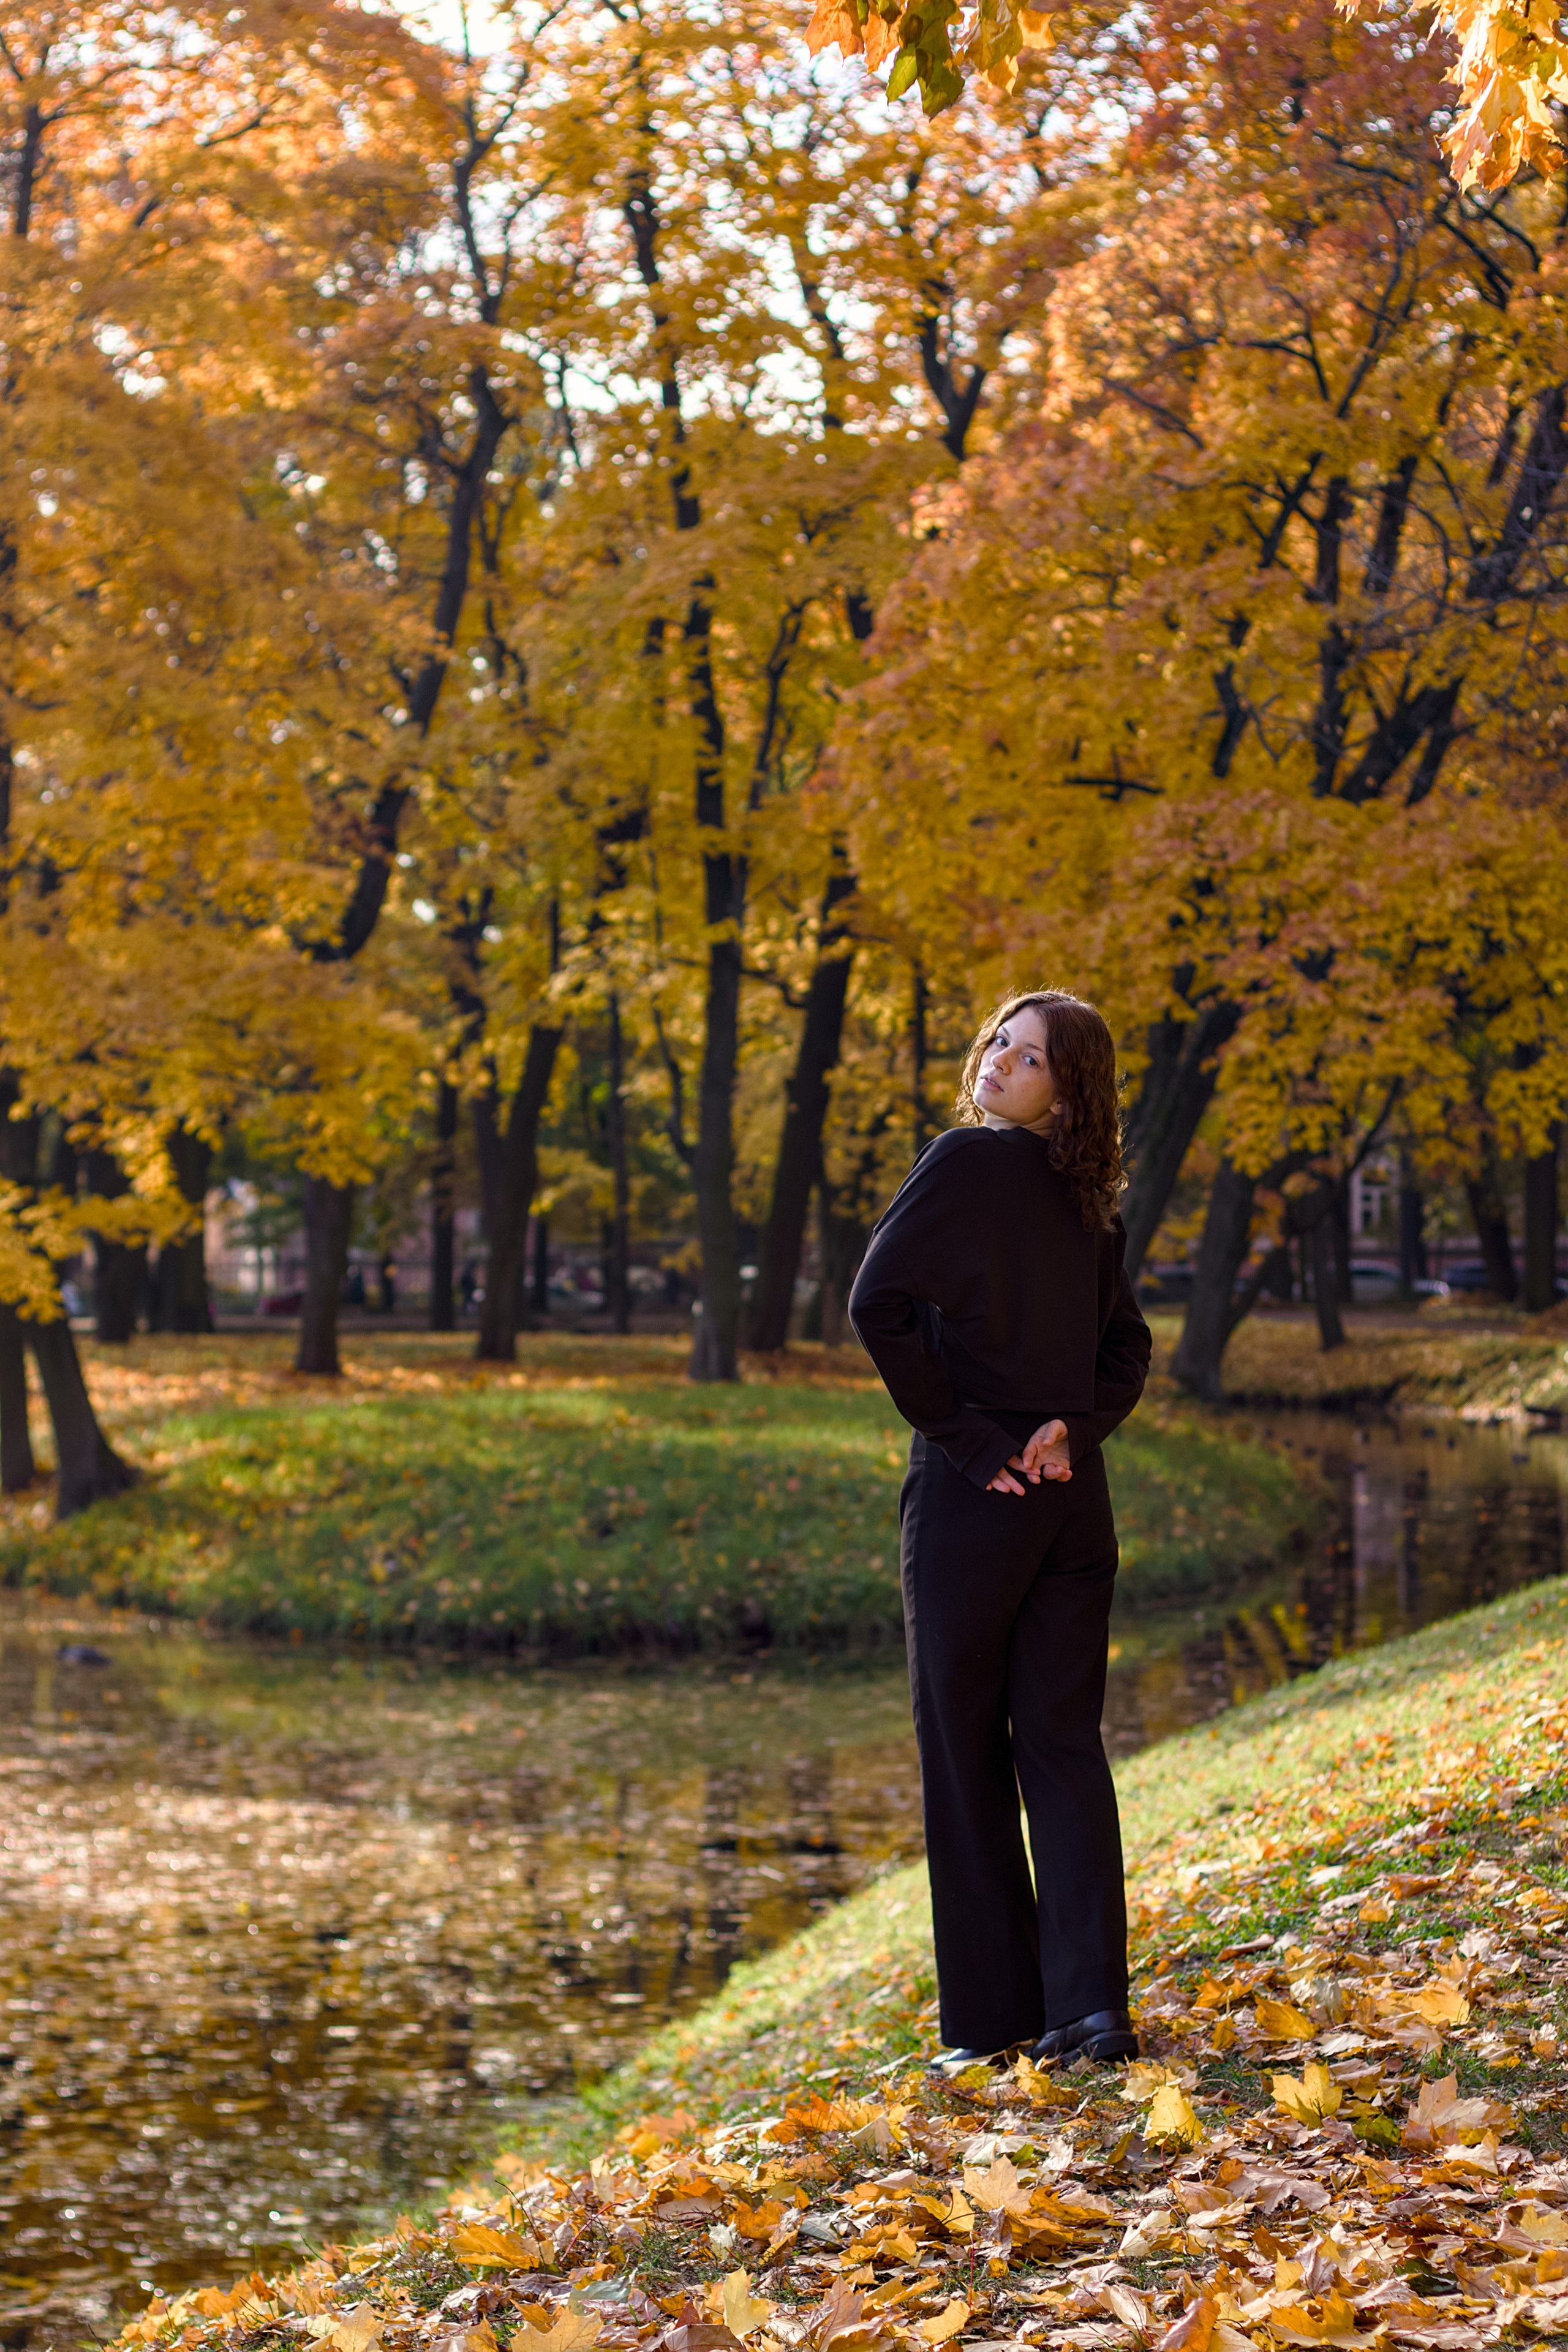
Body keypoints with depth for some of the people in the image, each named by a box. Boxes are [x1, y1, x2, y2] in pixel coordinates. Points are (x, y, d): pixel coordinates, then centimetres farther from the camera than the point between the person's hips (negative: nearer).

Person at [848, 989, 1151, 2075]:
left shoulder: (968, 1162, -9)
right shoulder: (1089, 1203, 11)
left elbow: (879, 1304, -19)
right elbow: (1129, 1352, 15)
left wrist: (955, 1428, -12)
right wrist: (1074, 1427, 0)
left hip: (973, 1494, -5)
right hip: (1075, 1497, 6)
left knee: (966, 1750, 3)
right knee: (1064, 1743, 6)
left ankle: (995, 2019, 7)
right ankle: (1090, 2003, -1)